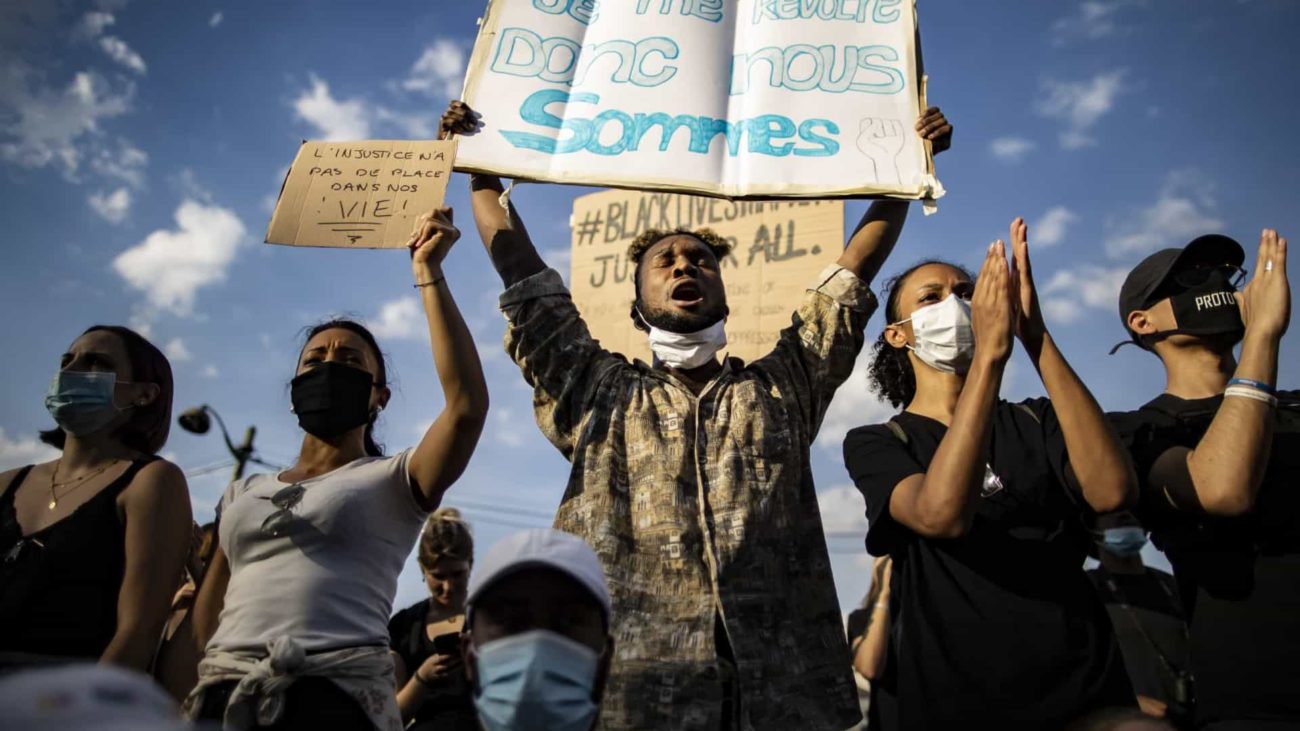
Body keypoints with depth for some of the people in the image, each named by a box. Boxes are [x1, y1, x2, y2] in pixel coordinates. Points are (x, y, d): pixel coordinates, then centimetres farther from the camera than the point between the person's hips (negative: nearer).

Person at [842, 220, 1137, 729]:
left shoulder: (1037, 422, 7)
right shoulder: (874, 443, -2)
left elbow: (1111, 491, -15)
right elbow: (941, 516, -24)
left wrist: (1036, 338, -20)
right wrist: (990, 353, -27)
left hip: (1082, 688, 3)